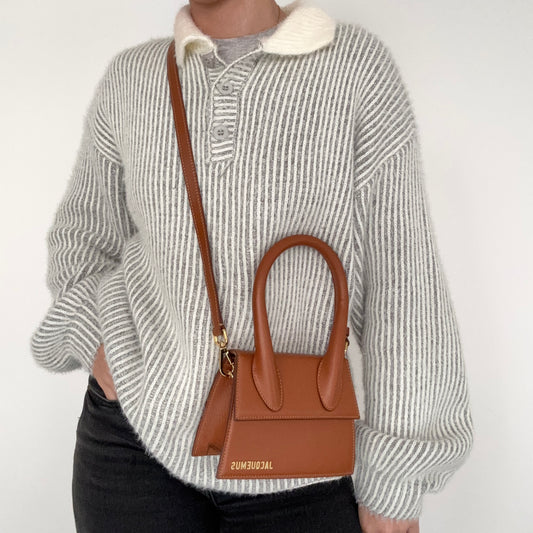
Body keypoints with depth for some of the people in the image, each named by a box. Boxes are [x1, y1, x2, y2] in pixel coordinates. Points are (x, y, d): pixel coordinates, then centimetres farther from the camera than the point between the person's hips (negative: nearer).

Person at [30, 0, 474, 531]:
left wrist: (396, 485, -8)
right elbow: (82, 235, 13)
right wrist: (105, 361, -6)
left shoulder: (358, 63, -8)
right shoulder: (133, 78, 1)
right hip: (139, 426, 2)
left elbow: (402, 276, -9)